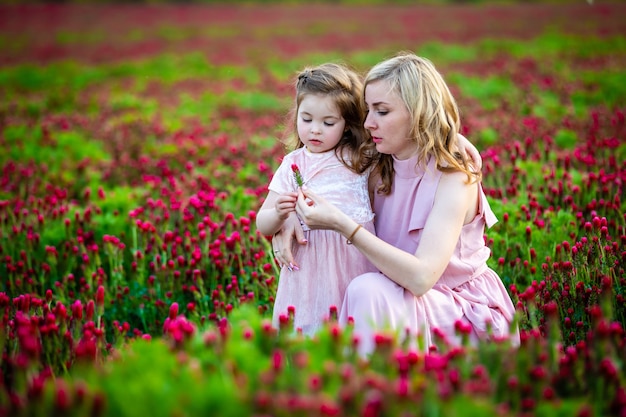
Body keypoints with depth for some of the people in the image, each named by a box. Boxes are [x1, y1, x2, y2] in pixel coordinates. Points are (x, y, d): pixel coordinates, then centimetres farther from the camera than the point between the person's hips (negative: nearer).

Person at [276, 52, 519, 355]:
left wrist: (341, 224, -32)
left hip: (470, 317, -6)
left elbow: (421, 277, -30)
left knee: (368, 290, -28)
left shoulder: (454, 177, -19)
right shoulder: (381, 170, -1)